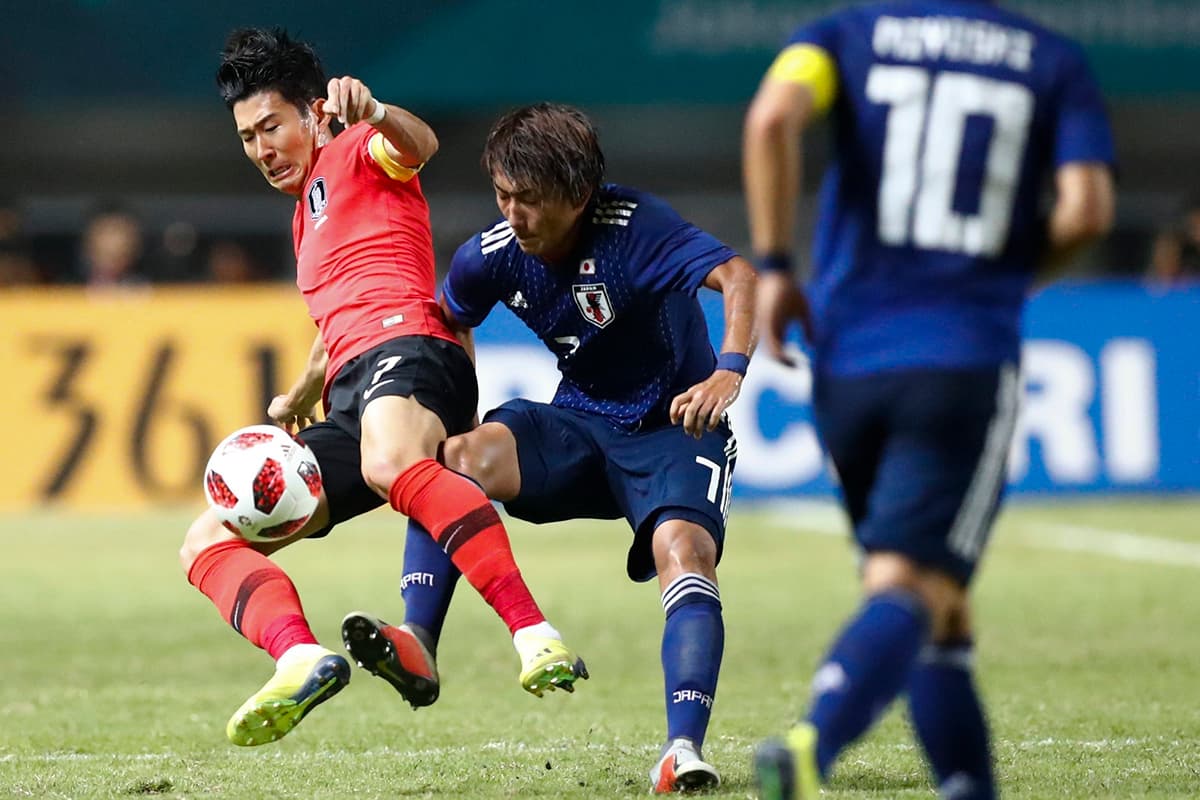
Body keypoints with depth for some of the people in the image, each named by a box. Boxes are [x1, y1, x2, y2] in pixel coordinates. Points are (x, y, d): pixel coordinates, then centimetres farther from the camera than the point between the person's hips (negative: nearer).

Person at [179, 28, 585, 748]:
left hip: (406, 347, -9)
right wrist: (302, 397, 45)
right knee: (209, 542, -3)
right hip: (349, 406, 9)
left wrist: (375, 114, -37)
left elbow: (419, 146, -16)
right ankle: (302, 659, -31)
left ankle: (536, 637, -51)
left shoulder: (356, 153, 10)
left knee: (390, 463, -43)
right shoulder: (309, 215, 35)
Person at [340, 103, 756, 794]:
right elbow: (452, 322, 16)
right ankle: (417, 643, -31)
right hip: (581, 421, 5)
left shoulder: (634, 228, -24)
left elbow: (740, 276, -37)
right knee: (457, 459, -23)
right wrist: (460, 418, 10)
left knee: (682, 550, -31)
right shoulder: (491, 256, -7)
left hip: (673, 426, -4)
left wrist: (728, 373, -53)